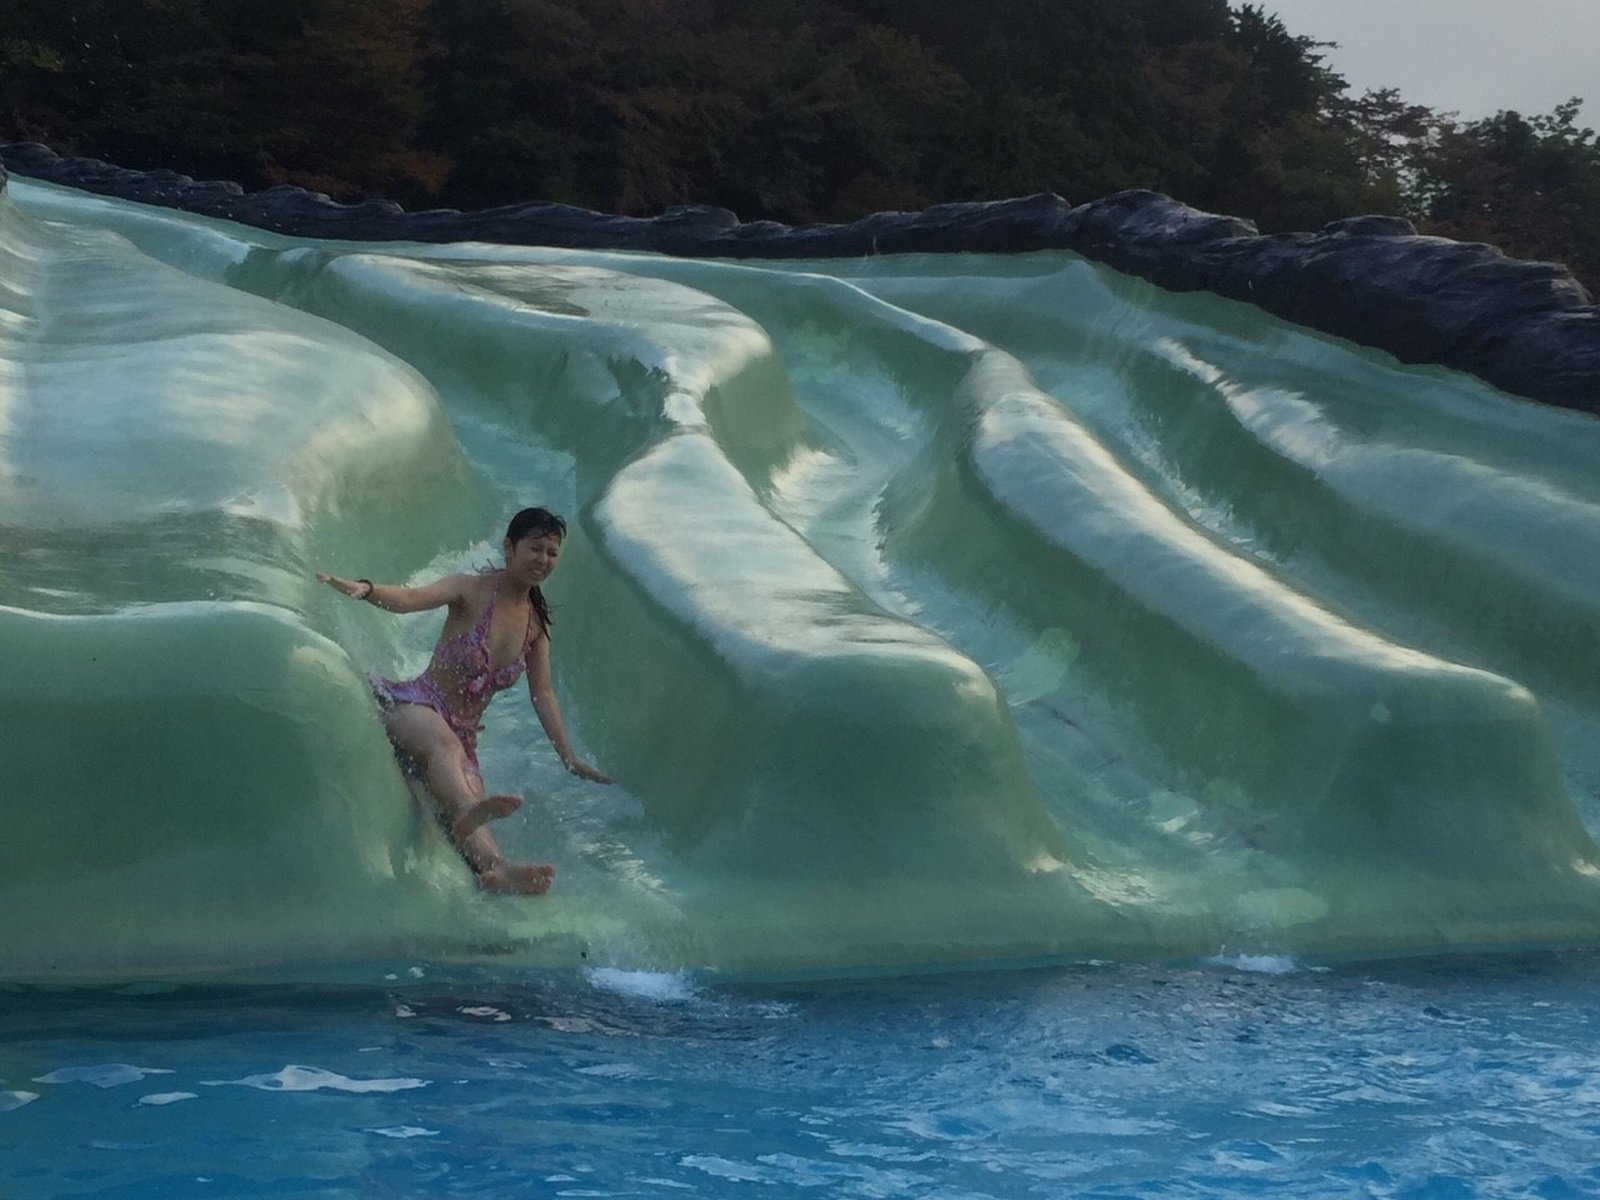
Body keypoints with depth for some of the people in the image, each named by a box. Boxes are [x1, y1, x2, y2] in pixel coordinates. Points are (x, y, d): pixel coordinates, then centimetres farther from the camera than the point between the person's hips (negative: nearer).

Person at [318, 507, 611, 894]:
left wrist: (569, 758, 12)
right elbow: (412, 598, -21)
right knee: (443, 739, -42)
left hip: (462, 735, 5)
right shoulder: (473, 591, -3)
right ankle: (468, 809, -74)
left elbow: (543, 695, 17)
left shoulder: (537, 623, 14)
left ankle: (494, 867, -60)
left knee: (467, 796, -28)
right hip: (414, 705, -5)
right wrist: (364, 588, -43)